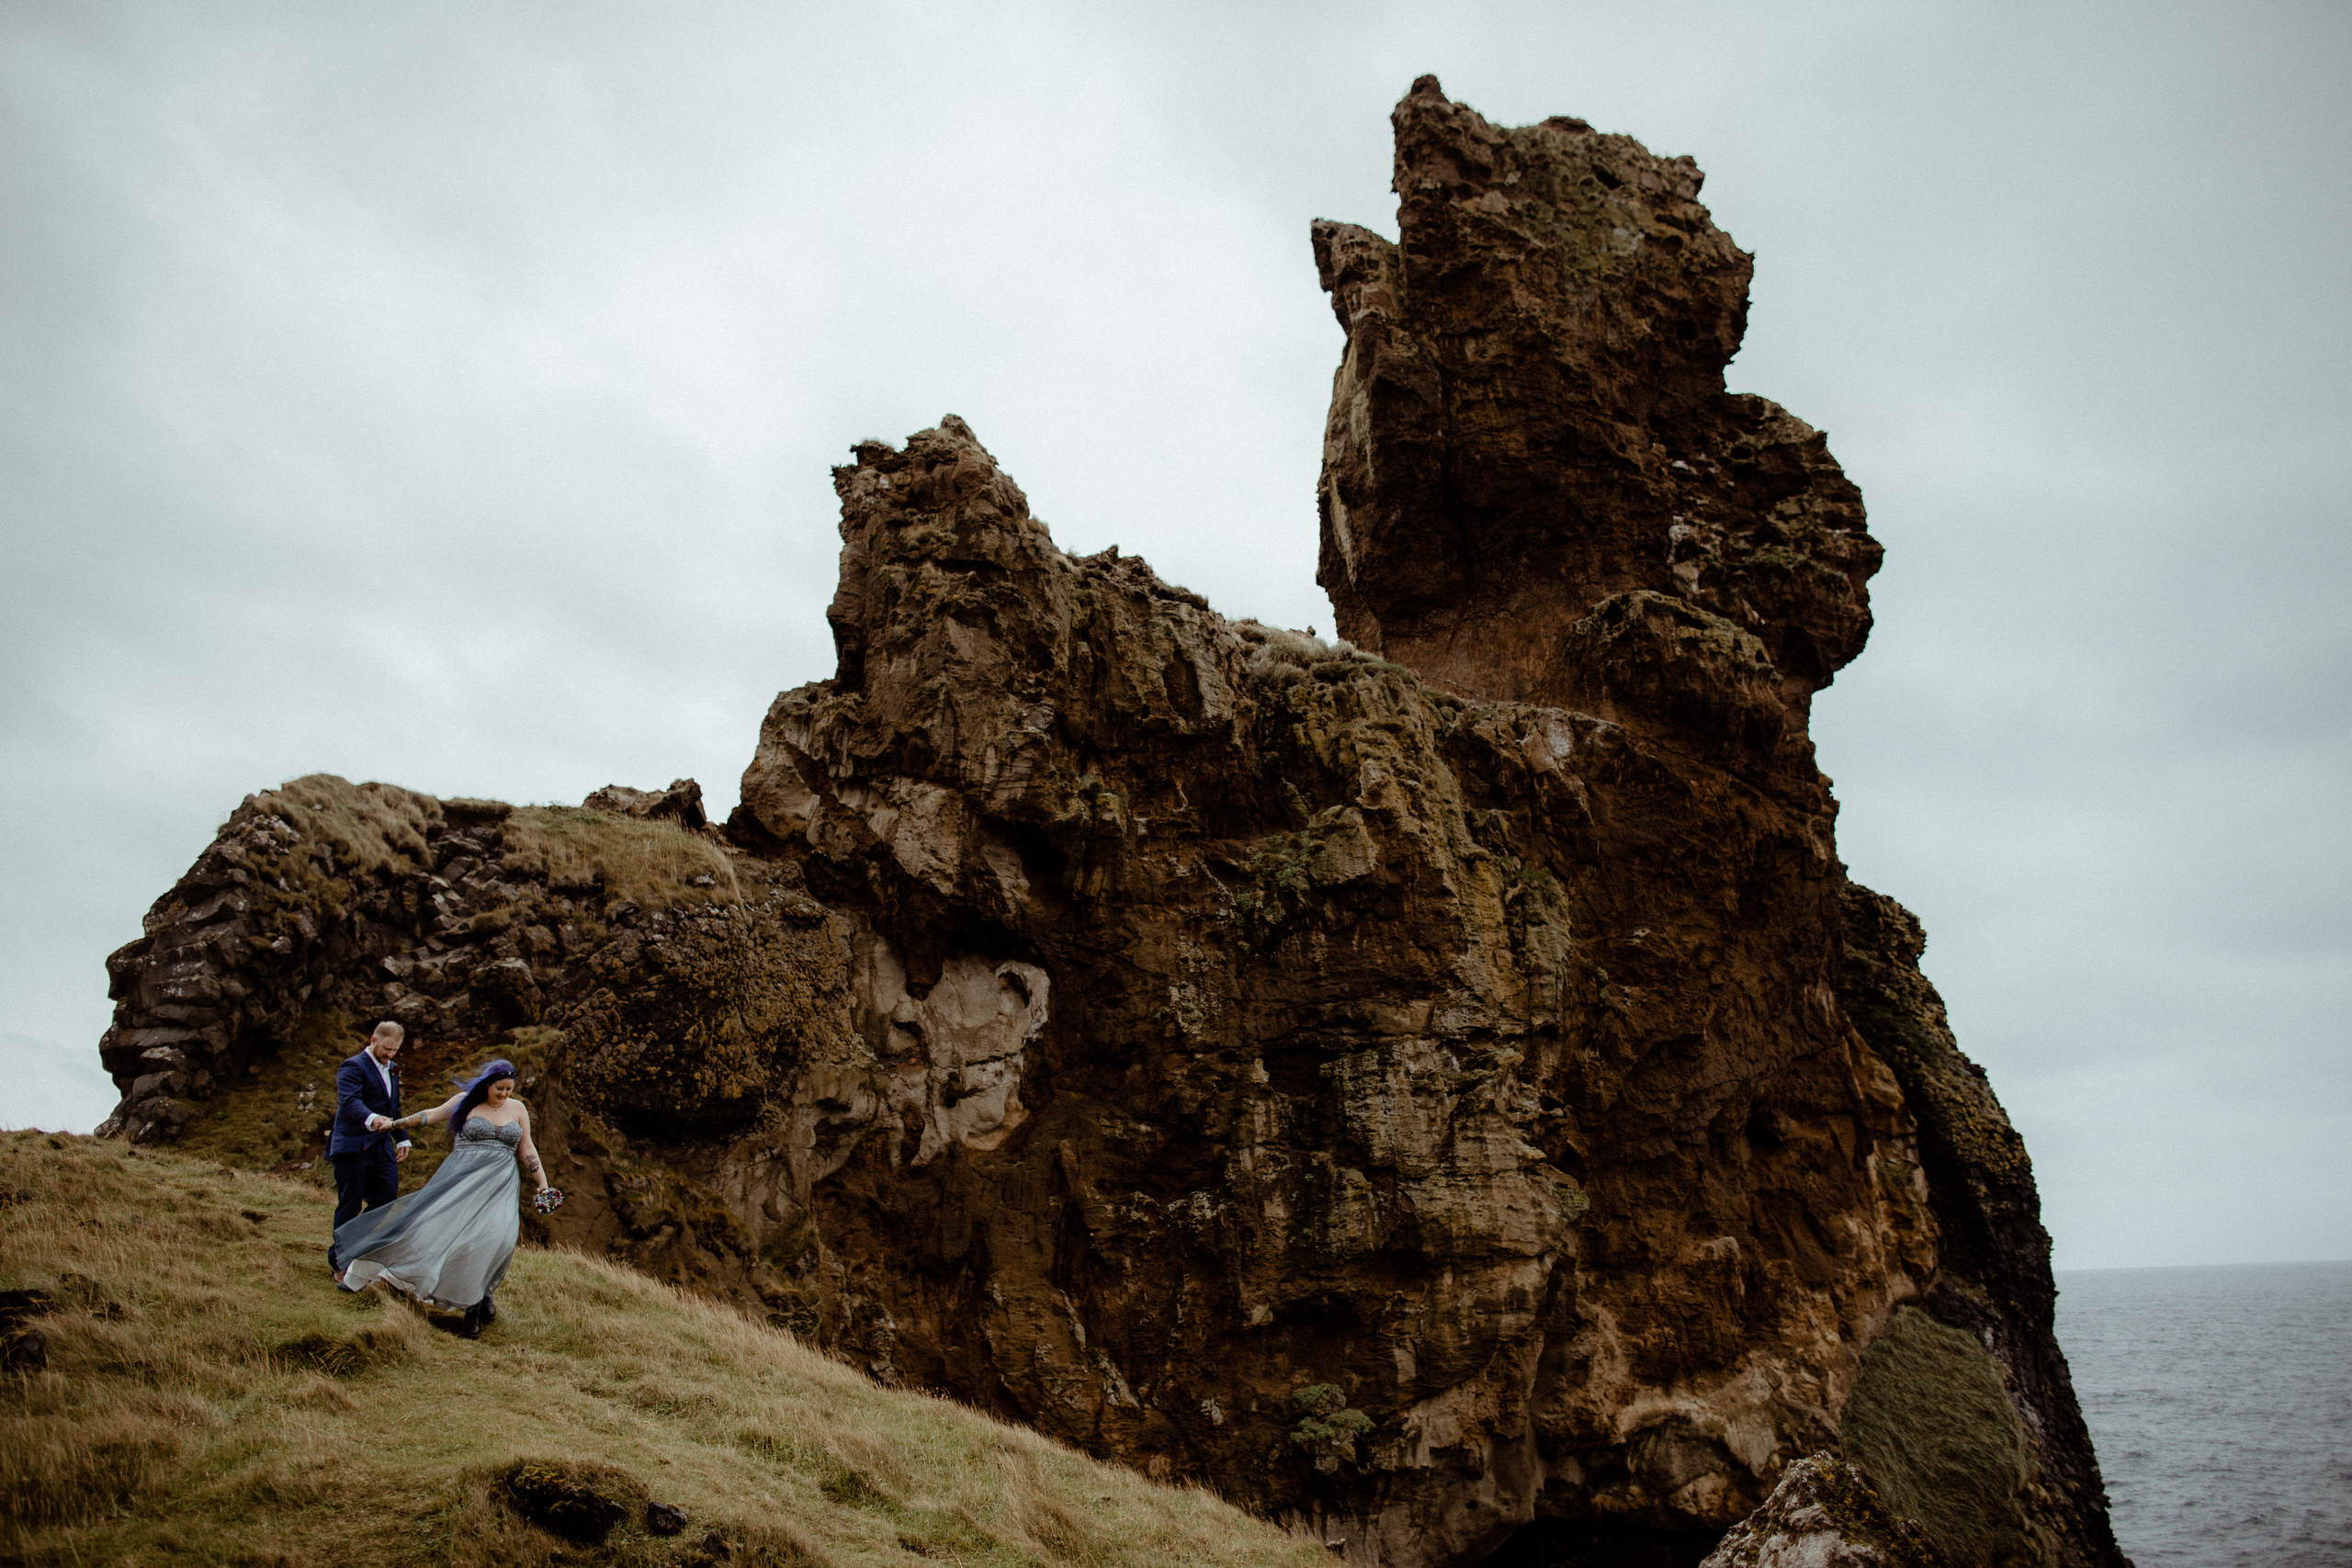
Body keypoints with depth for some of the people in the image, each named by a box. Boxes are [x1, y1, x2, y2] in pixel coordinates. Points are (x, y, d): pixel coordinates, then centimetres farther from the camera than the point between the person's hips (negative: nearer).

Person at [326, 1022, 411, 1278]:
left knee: (387, 1200, 3)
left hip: (382, 1147, 7)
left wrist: (403, 1139, 21)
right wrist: (371, 1118, -45)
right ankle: (339, 1262, 11)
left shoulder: (391, 1070, 17)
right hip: (353, 1147, -7)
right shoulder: (353, 1067, -10)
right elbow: (350, 1101, -27)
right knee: (350, 1206, -1)